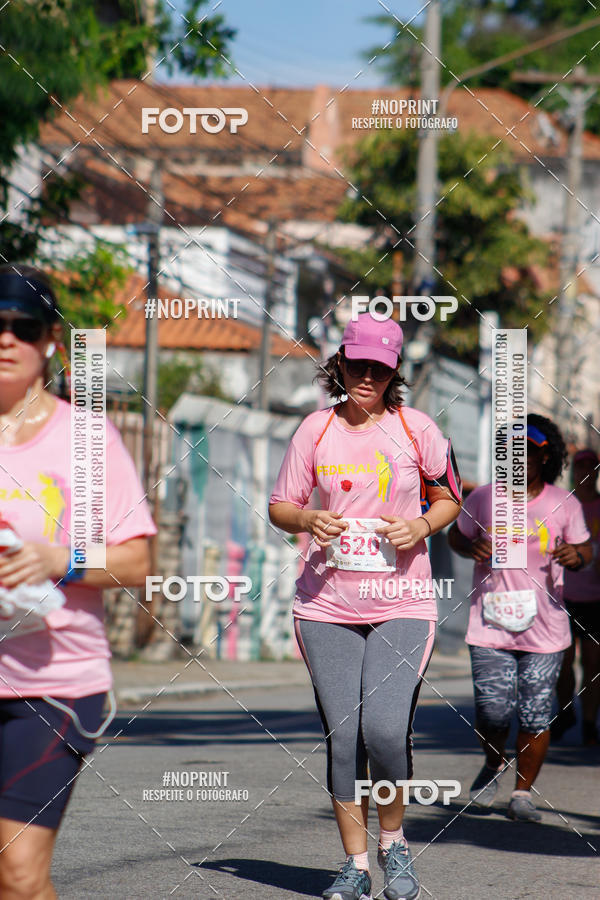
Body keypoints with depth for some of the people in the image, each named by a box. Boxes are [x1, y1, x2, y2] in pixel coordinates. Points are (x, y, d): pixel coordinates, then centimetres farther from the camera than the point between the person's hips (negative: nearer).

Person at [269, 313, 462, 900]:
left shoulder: (416, 430, 2)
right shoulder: (316, 430, 5)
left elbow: (449, 498, 14)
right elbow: (279, 507, 12)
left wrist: (421, 527, -7)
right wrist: (308, 519, -10)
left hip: (402, 603, -2)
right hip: (326, 605, 2)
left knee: (384, 730, -17)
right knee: (341, 737, 0)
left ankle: (392, 844, 8)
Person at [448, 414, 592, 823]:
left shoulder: (565, 505, 0)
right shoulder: (484, 498, 0)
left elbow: (585, 550, 11)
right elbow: (457, 534, 15)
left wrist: (575, 555, -13)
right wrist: (473, 549, -7)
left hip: (545, 626, 0)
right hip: (491, 624, 0)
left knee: (536, 716, 0)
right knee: (493, 709, -6)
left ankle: (523, 792, 17)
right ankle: (493, 765, 26)